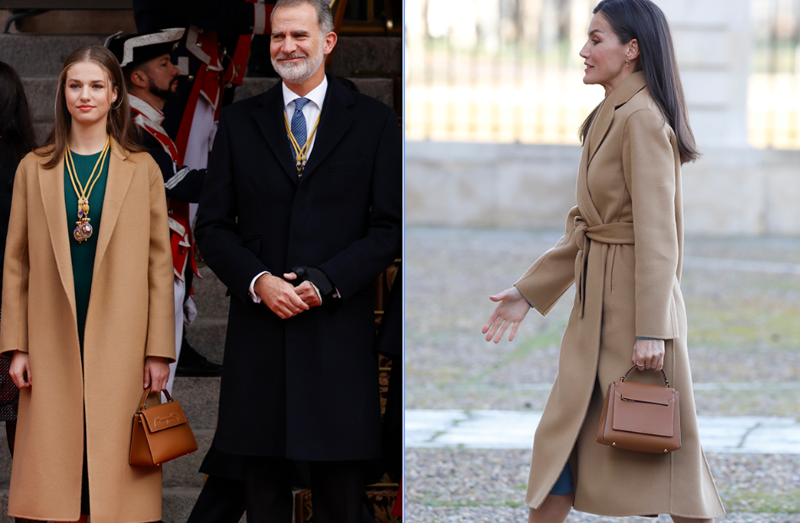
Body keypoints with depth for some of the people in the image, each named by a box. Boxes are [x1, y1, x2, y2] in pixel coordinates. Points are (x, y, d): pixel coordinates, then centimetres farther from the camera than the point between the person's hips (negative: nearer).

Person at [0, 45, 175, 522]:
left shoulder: (142, 169, 4)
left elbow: (159, 263, 3)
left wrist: (159, 351, -2)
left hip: (120, 342, -1)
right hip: (54, 343, 1)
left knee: (115, 463, -1)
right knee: (56, 463, 0)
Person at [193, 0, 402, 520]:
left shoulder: (374, 121, 4)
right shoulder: (240, 122, 9)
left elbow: (392, 227, 0)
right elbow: (212, 225, 7)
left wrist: (326, 282, -12)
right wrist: (259, 281, -10)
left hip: (339, 329, -2)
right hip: (260, 327, 2)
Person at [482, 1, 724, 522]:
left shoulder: (644, 120, -16)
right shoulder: (610, 118, 14)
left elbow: (657, 233, -20)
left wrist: (651, 330, -23)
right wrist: (529, 292, 19)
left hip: (636, 302, -9)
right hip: (599, 303, 9)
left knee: (659, 451, -2)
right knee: (563, 439, 10)